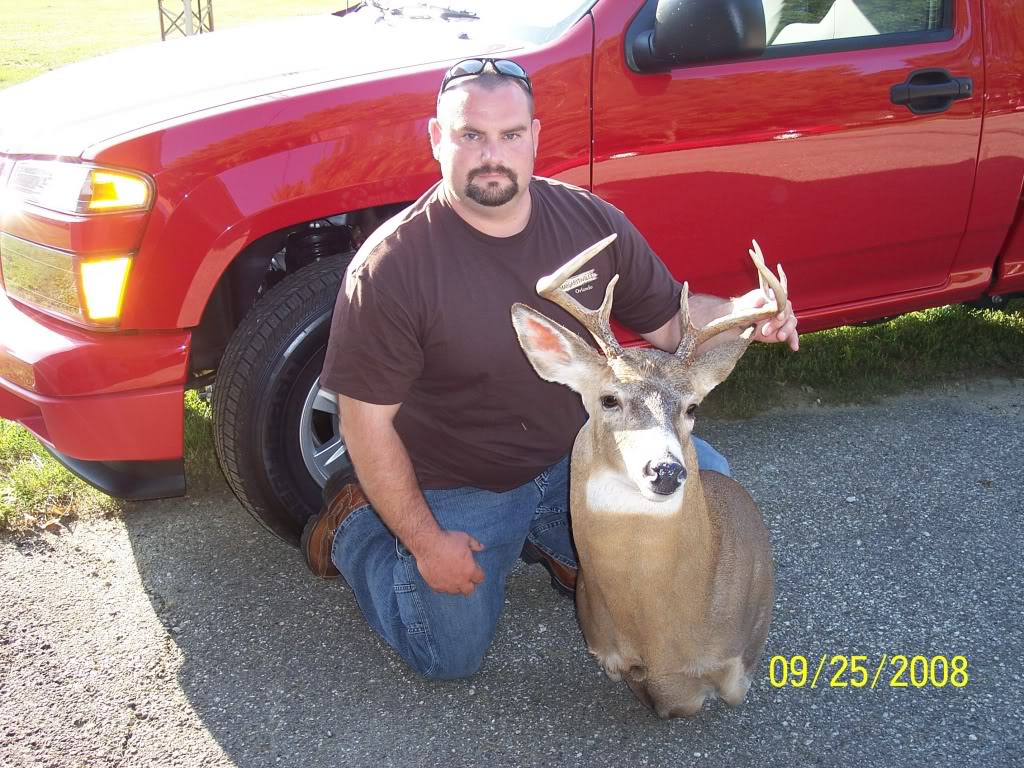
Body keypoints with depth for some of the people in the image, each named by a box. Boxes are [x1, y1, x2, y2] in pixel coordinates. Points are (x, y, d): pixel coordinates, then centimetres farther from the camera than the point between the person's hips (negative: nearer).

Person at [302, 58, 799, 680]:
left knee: (706, 477, -8)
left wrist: (738, 313, -20)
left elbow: (668, 322, 2)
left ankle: (559, 543, 14)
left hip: (576, 458, 5)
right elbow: (367, 420, -17)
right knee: (453, 656, -6)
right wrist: (425, 541, -16)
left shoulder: (593, 222, -9)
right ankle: (355, 524, 19)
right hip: (459, 489, -4)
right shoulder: (391, 267, -22)